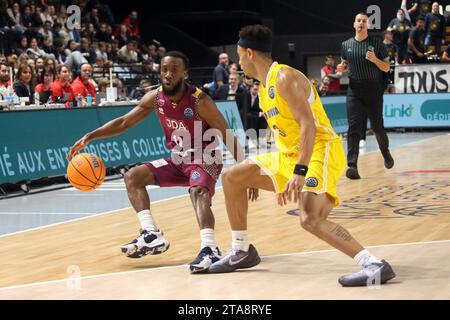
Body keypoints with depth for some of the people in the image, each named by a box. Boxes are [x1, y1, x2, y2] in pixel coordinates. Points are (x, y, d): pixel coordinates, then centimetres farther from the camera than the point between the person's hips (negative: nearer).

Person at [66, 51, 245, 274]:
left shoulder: (199, 101, -23)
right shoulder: (155, 98, -7)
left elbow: (228, 138, -20)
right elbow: (124, 122, 5)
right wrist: (89, 137, -3)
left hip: (205, 161, -7)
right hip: (178, 160, 7)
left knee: (199, 192, -36)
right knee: (133, 177, -1)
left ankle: (209, 249, -49)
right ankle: (152, 235, -11)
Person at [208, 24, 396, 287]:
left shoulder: (285, 78, -16)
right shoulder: (264, 85, 15)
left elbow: (309, 125, -25)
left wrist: (300, 172, -34)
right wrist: (257, 176, 28)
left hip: (320, 151, -10)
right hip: (290, 155, 10)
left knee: (311, 219, -30)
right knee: (232, 178, 13)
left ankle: (375, 265, -29)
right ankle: (242, 252, 24)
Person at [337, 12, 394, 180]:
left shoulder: (377, 43, -1)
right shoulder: (346, 45, 7)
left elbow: (387, 68, 1)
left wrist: (375, 60, -18)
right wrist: (342, 68, -2)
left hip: (373, 91, -1)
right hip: (354, 91, 1)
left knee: (377, 126, 8)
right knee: (353, 127, -11)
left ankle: (386, 152, 38)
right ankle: (352, 166, -17)